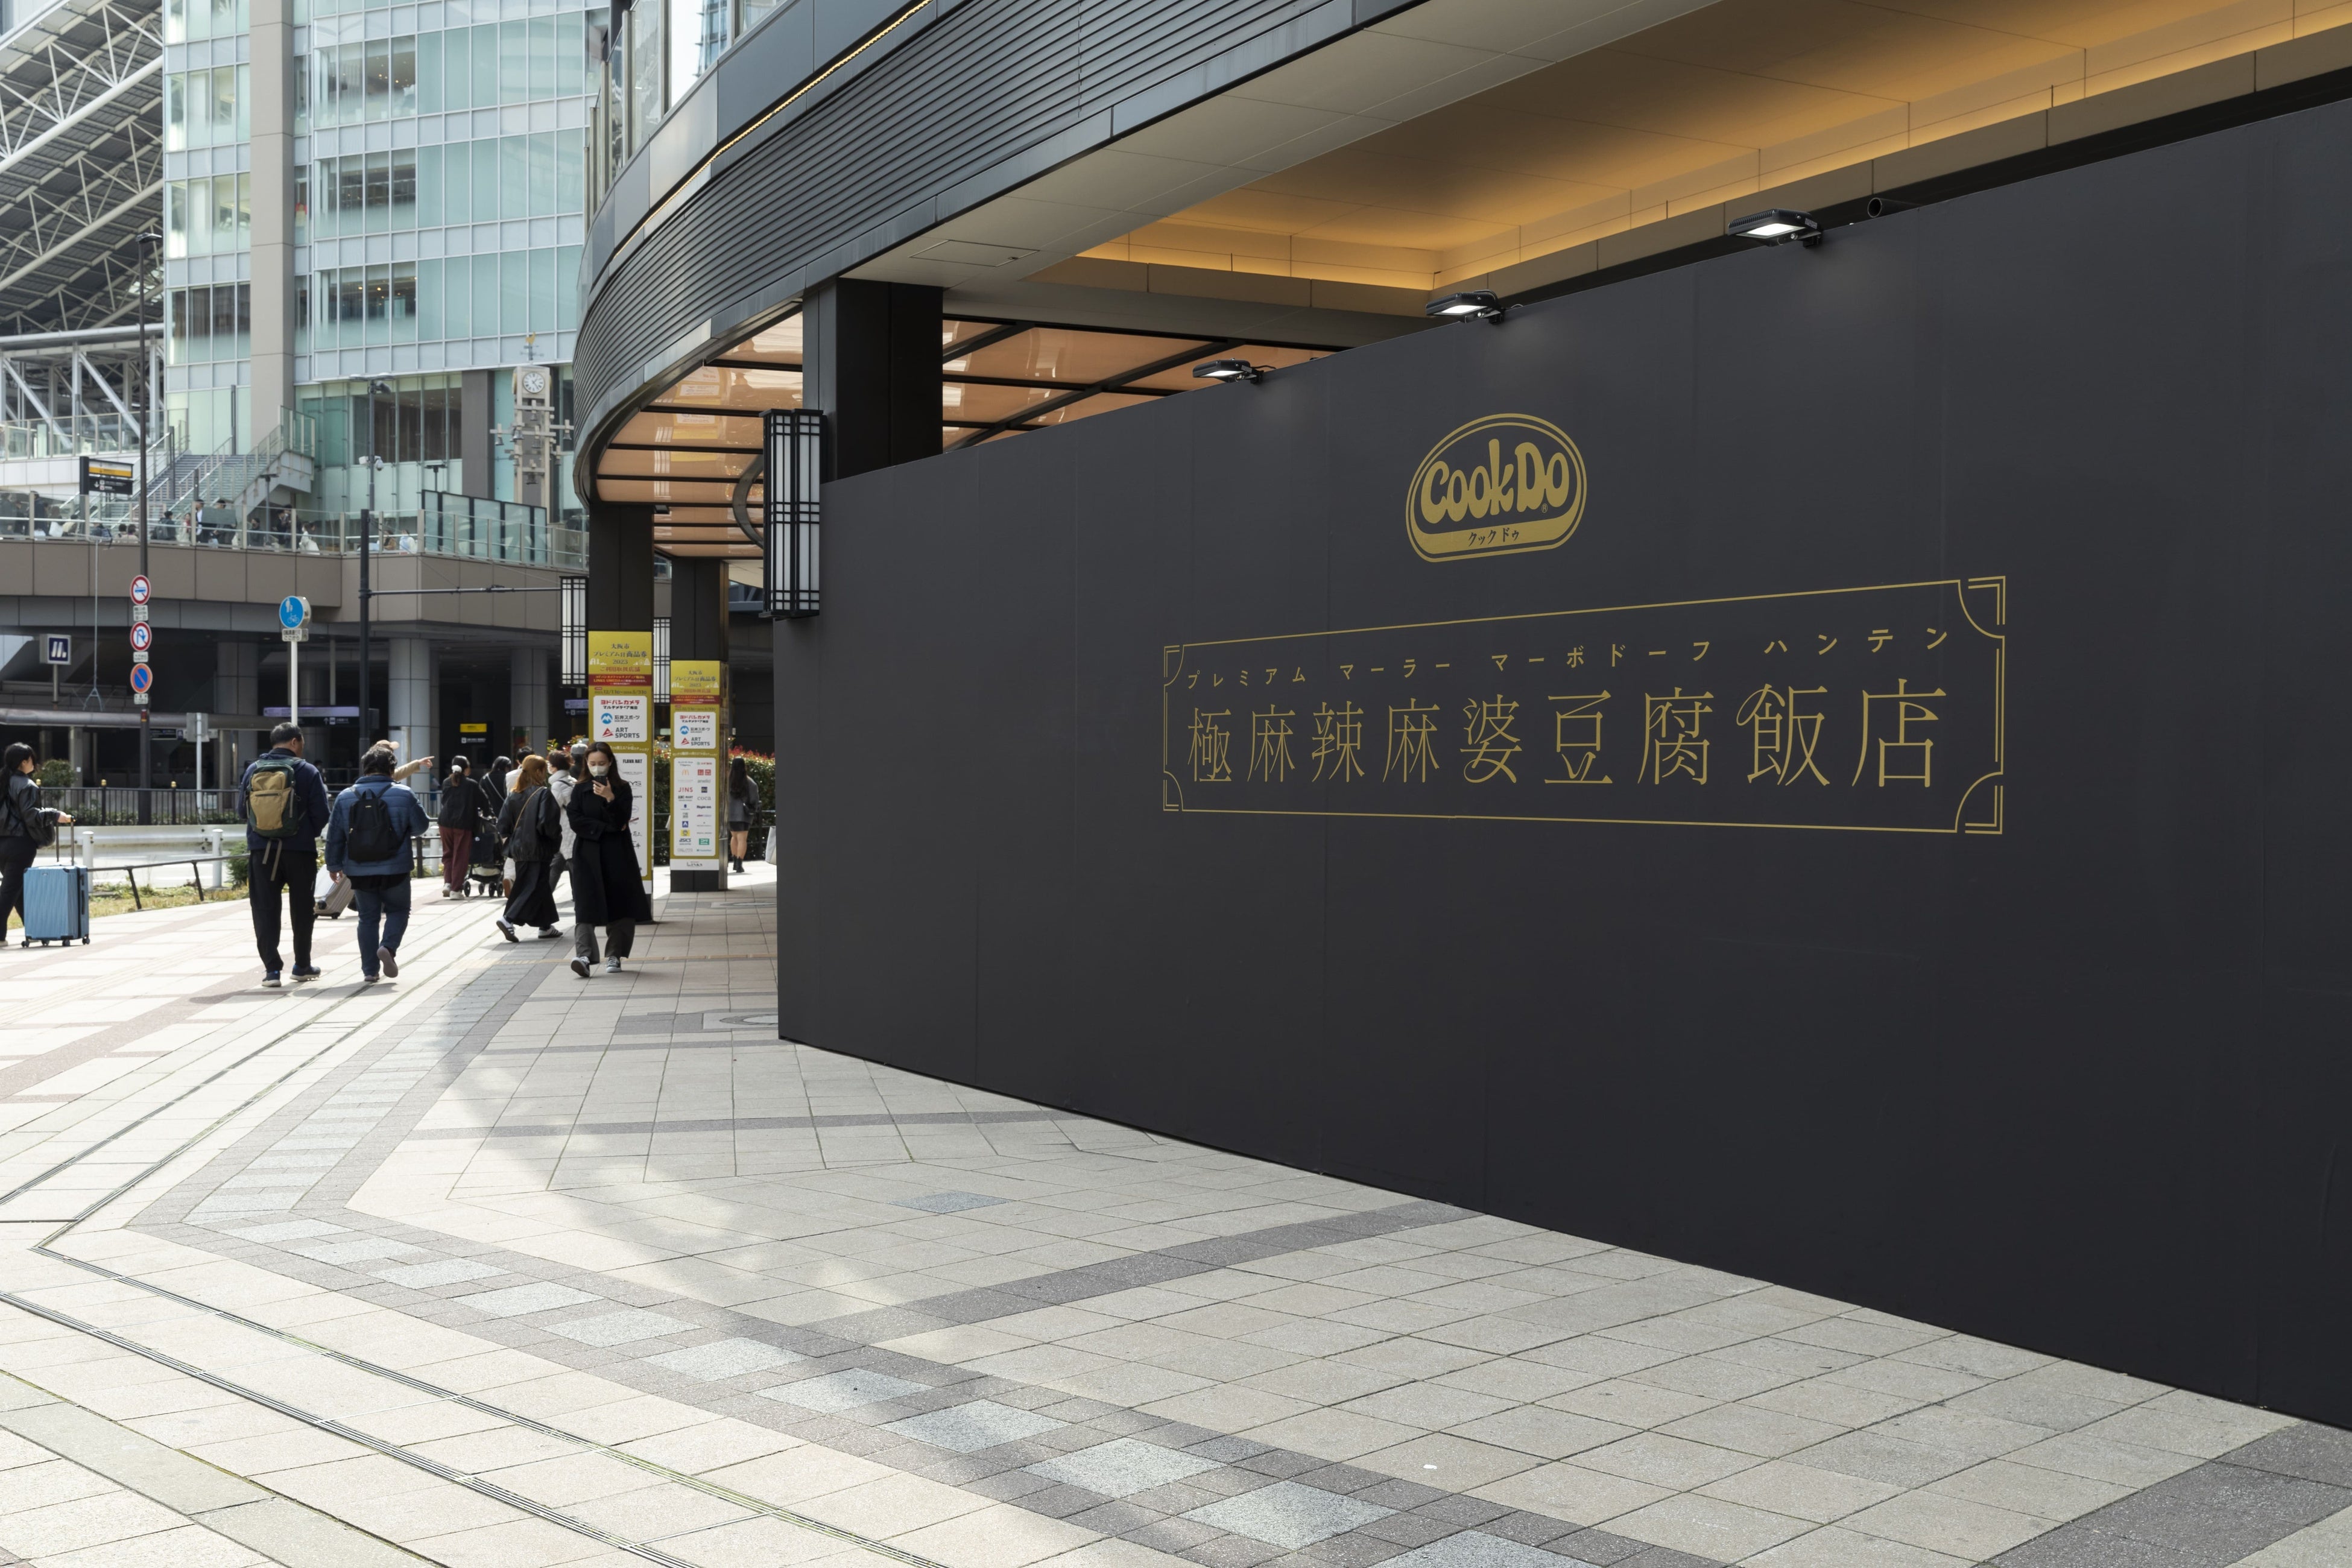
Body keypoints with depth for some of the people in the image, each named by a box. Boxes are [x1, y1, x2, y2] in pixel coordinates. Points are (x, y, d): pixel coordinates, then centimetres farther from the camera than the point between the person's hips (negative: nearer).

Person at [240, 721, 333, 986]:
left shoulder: (253, 769, 3)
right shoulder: (307, 772, -6)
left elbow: (242, 810, 10)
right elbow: (322, 814, -5)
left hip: (261, 851, 2)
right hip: (299, 850, -2)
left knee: (265, 909, 6)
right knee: (302, 908, 12)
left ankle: (271, 967, 0)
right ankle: (302, 966, 21)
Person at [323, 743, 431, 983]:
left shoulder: (345, 798, 1)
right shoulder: (404, 795, -7)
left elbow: (335, 836, 5)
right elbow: (421, 825, 1)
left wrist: (335, 865, 15)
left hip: (359, 872, 2)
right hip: (394, 871, -2)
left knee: (368, 917, 12)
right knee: (397, 910, 15)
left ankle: (369, 970, 9)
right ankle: (388, 947, -11)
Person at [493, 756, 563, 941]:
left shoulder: (513, 794, 5)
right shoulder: (542, 794, -13)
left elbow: (503, 824, 4)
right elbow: (548, 823, -19)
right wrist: (557, 837, -2)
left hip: (518, 848, 7)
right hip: (538, 850, -7)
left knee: (541, 886, 16)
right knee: (535, 888, -2)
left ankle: (546, 925, 22)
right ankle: (509, 920, -17)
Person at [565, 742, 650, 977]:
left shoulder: (622, 788, 5)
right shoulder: (580, 789, 8)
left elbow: (621, 821, -8)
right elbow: (576, 822, -2)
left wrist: (610, 799, -23)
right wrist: (606, 829, -10)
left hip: (617, 854, 0)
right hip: (588, 854, 0)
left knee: (619, 904, 1)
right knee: (586, 904, -12)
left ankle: (614, 956, 10)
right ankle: (584, 955, -24)